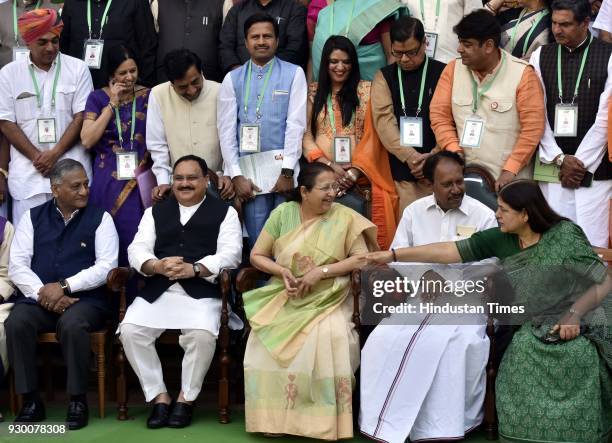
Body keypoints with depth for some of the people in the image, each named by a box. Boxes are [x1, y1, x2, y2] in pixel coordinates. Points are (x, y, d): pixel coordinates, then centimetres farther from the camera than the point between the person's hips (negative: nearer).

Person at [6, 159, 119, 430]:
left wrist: (64, 286, -14)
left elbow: (106, 266, -4)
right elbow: (17, 265, 4)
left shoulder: (100, 218, 7)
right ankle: (30, 400, -16)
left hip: (85, 298, -2)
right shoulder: (33, 217, 12)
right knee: (16, 323, -28)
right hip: (38, 298, 2)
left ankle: (78, 400, -19)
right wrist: (43, 293, -13)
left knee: (72, 324, -35)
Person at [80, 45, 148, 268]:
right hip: (108, 181, 0)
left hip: (140, 180, 1)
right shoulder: (98, 98, 3)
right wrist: (113, 104, -9)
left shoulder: (148, 96, 4)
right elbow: (87, 140, -7)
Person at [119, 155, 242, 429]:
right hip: (157, 291, 3)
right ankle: (159, 396, -7)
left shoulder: (224, 212, 12)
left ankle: (186, 398, -9)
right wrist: (157, 266, -13)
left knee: (203, 334, -32)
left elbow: (230, 254, -2)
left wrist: (194, 269, -18)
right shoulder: (155, 212, 22)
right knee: (129, 331, -22)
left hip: (202, 293, -3)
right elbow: (137, 250, 10)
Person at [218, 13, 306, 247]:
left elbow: (296, 124, -4)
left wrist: (287, 172, -12)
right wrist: (236, 175, -4)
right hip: (249, 169, 2)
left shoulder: (293, 74, 3)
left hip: (283, 166, -2)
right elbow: (226, 130, 5)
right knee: (257, 241, 4)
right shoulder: (233, 79, 9)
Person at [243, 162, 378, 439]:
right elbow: (257, 256, 7)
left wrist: (321, 272, -15)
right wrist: (281, 271, -13)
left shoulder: (345, 217, -1)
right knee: (268, 337, -27)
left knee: (330, 338, -32)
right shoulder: (282, 213, 3)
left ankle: (323, 422, -17)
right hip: (283, 298, 2)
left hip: (327, 301, -1)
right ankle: (274, 417, -13)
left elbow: (361, 258, -6)